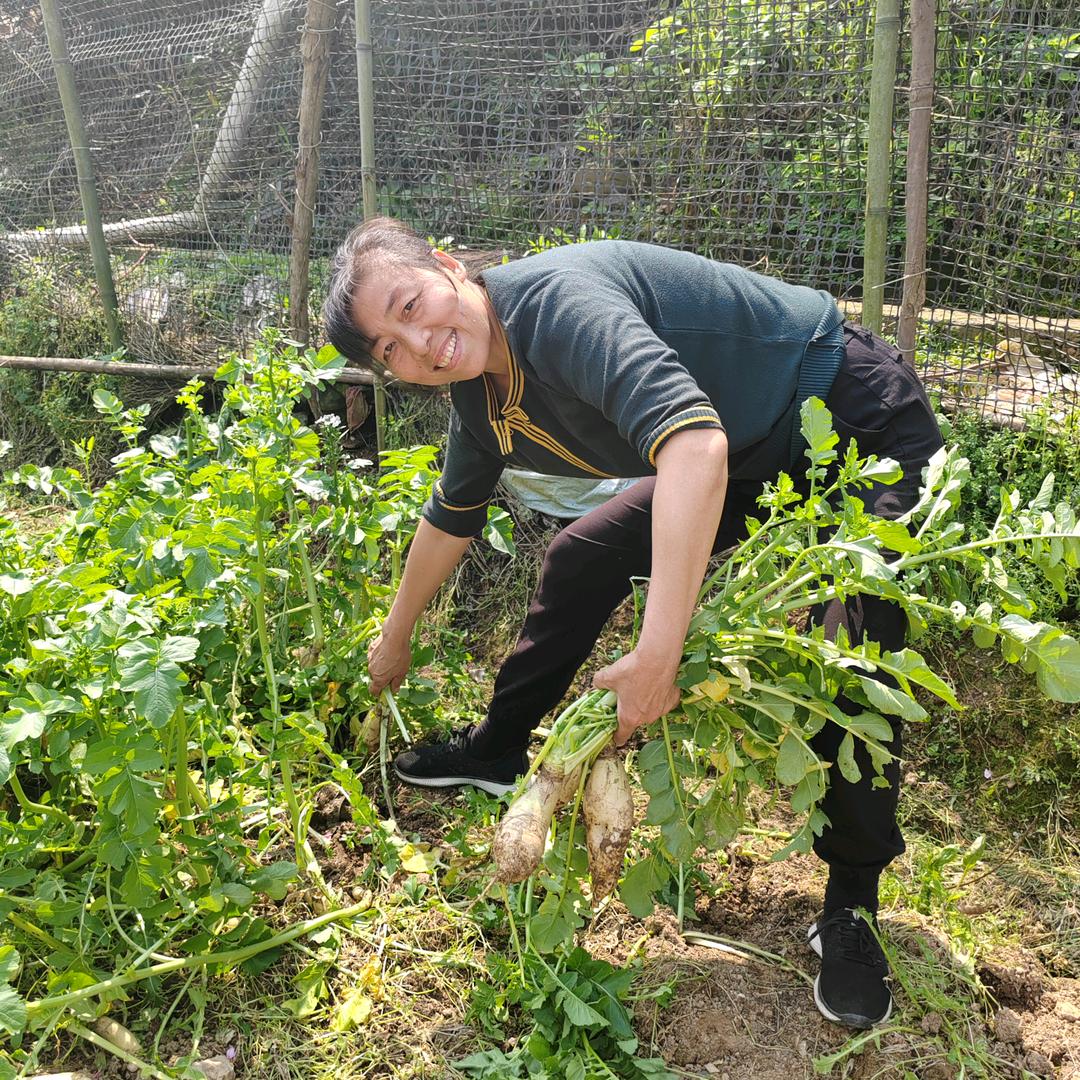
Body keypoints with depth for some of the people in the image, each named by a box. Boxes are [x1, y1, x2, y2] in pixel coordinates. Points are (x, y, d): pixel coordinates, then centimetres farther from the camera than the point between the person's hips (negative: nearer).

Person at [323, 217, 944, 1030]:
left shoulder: (555, 300, -32)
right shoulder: (480, 399, -4)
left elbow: (694, 440, -47)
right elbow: (450, 520, 14)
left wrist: (657, 653, -50)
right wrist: (395, 641, 24)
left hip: (860, 425, -7)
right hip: (752, 459, 8)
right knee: (584, 557, 7)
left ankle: (851, 905, -1)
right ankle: (497, 750, 25)